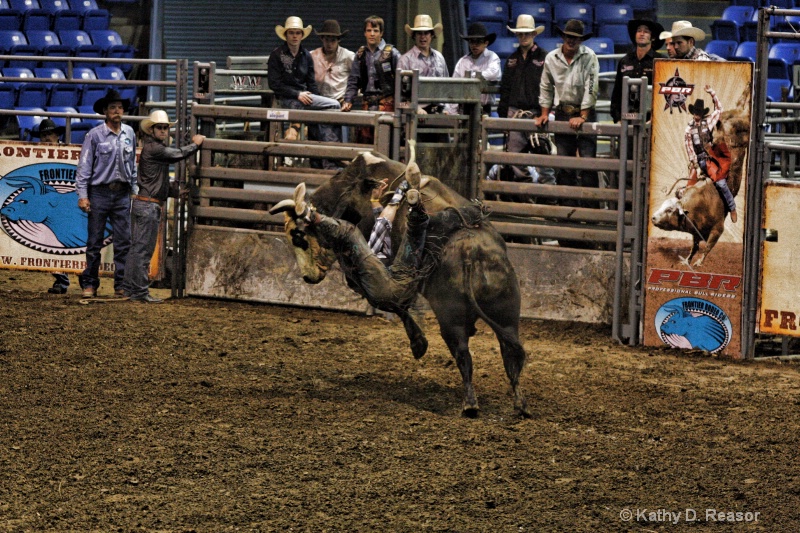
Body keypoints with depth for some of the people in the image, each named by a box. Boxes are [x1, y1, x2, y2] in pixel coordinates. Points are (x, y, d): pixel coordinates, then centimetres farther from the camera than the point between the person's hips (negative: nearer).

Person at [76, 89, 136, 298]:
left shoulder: (129, 133, 8)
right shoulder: (95, 135, -5)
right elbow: (84, 166, -4)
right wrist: (82, 195, -10)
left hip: (122, 194, 3)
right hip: (100, 192, -3)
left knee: (124, 241, 2)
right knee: (95, 242, 2)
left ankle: (121, 285, 7)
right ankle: (89, 284, 9)